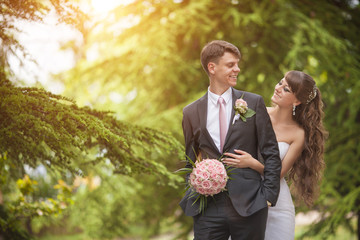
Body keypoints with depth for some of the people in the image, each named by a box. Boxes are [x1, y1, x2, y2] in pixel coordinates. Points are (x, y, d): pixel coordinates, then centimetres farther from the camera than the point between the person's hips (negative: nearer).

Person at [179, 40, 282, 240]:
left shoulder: (254, 103, 4)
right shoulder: (191, 113, 8)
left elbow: (271, 153, 3)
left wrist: (268, 195, -5)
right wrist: (192, 198, 6)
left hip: (249, 206, -1)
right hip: (208, 209, 1)